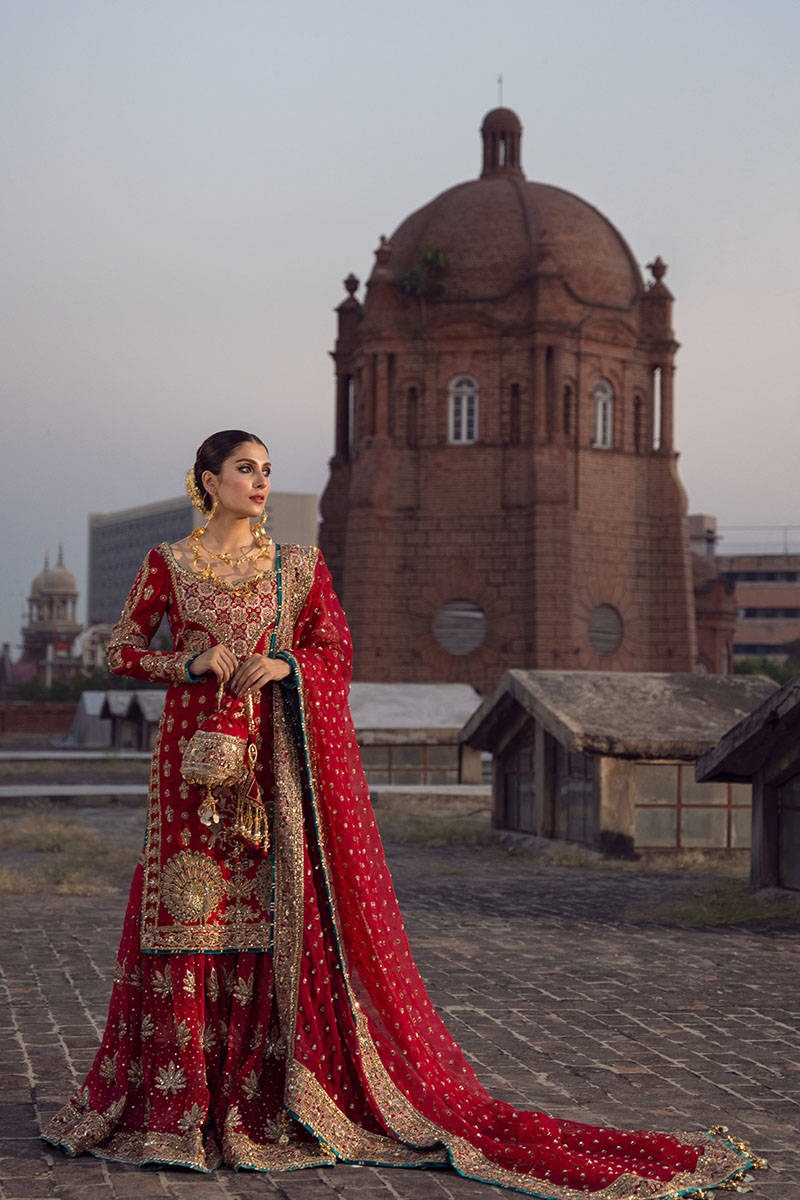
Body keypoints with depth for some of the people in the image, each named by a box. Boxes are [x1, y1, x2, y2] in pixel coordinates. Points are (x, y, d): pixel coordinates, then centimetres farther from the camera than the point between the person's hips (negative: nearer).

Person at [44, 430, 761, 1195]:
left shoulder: (298, 566, 8)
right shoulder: (168, 565, 6)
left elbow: (336, 653, 6)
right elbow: (123, 652, 7)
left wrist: (285, 666, -12)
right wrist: (191, 664, -9)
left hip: (280, 757, 1)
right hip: (198, 748, -1)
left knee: (285, 901, -4)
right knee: (192, 906, -2)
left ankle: (268, 1094, 4)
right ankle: (180, 1097, 7)